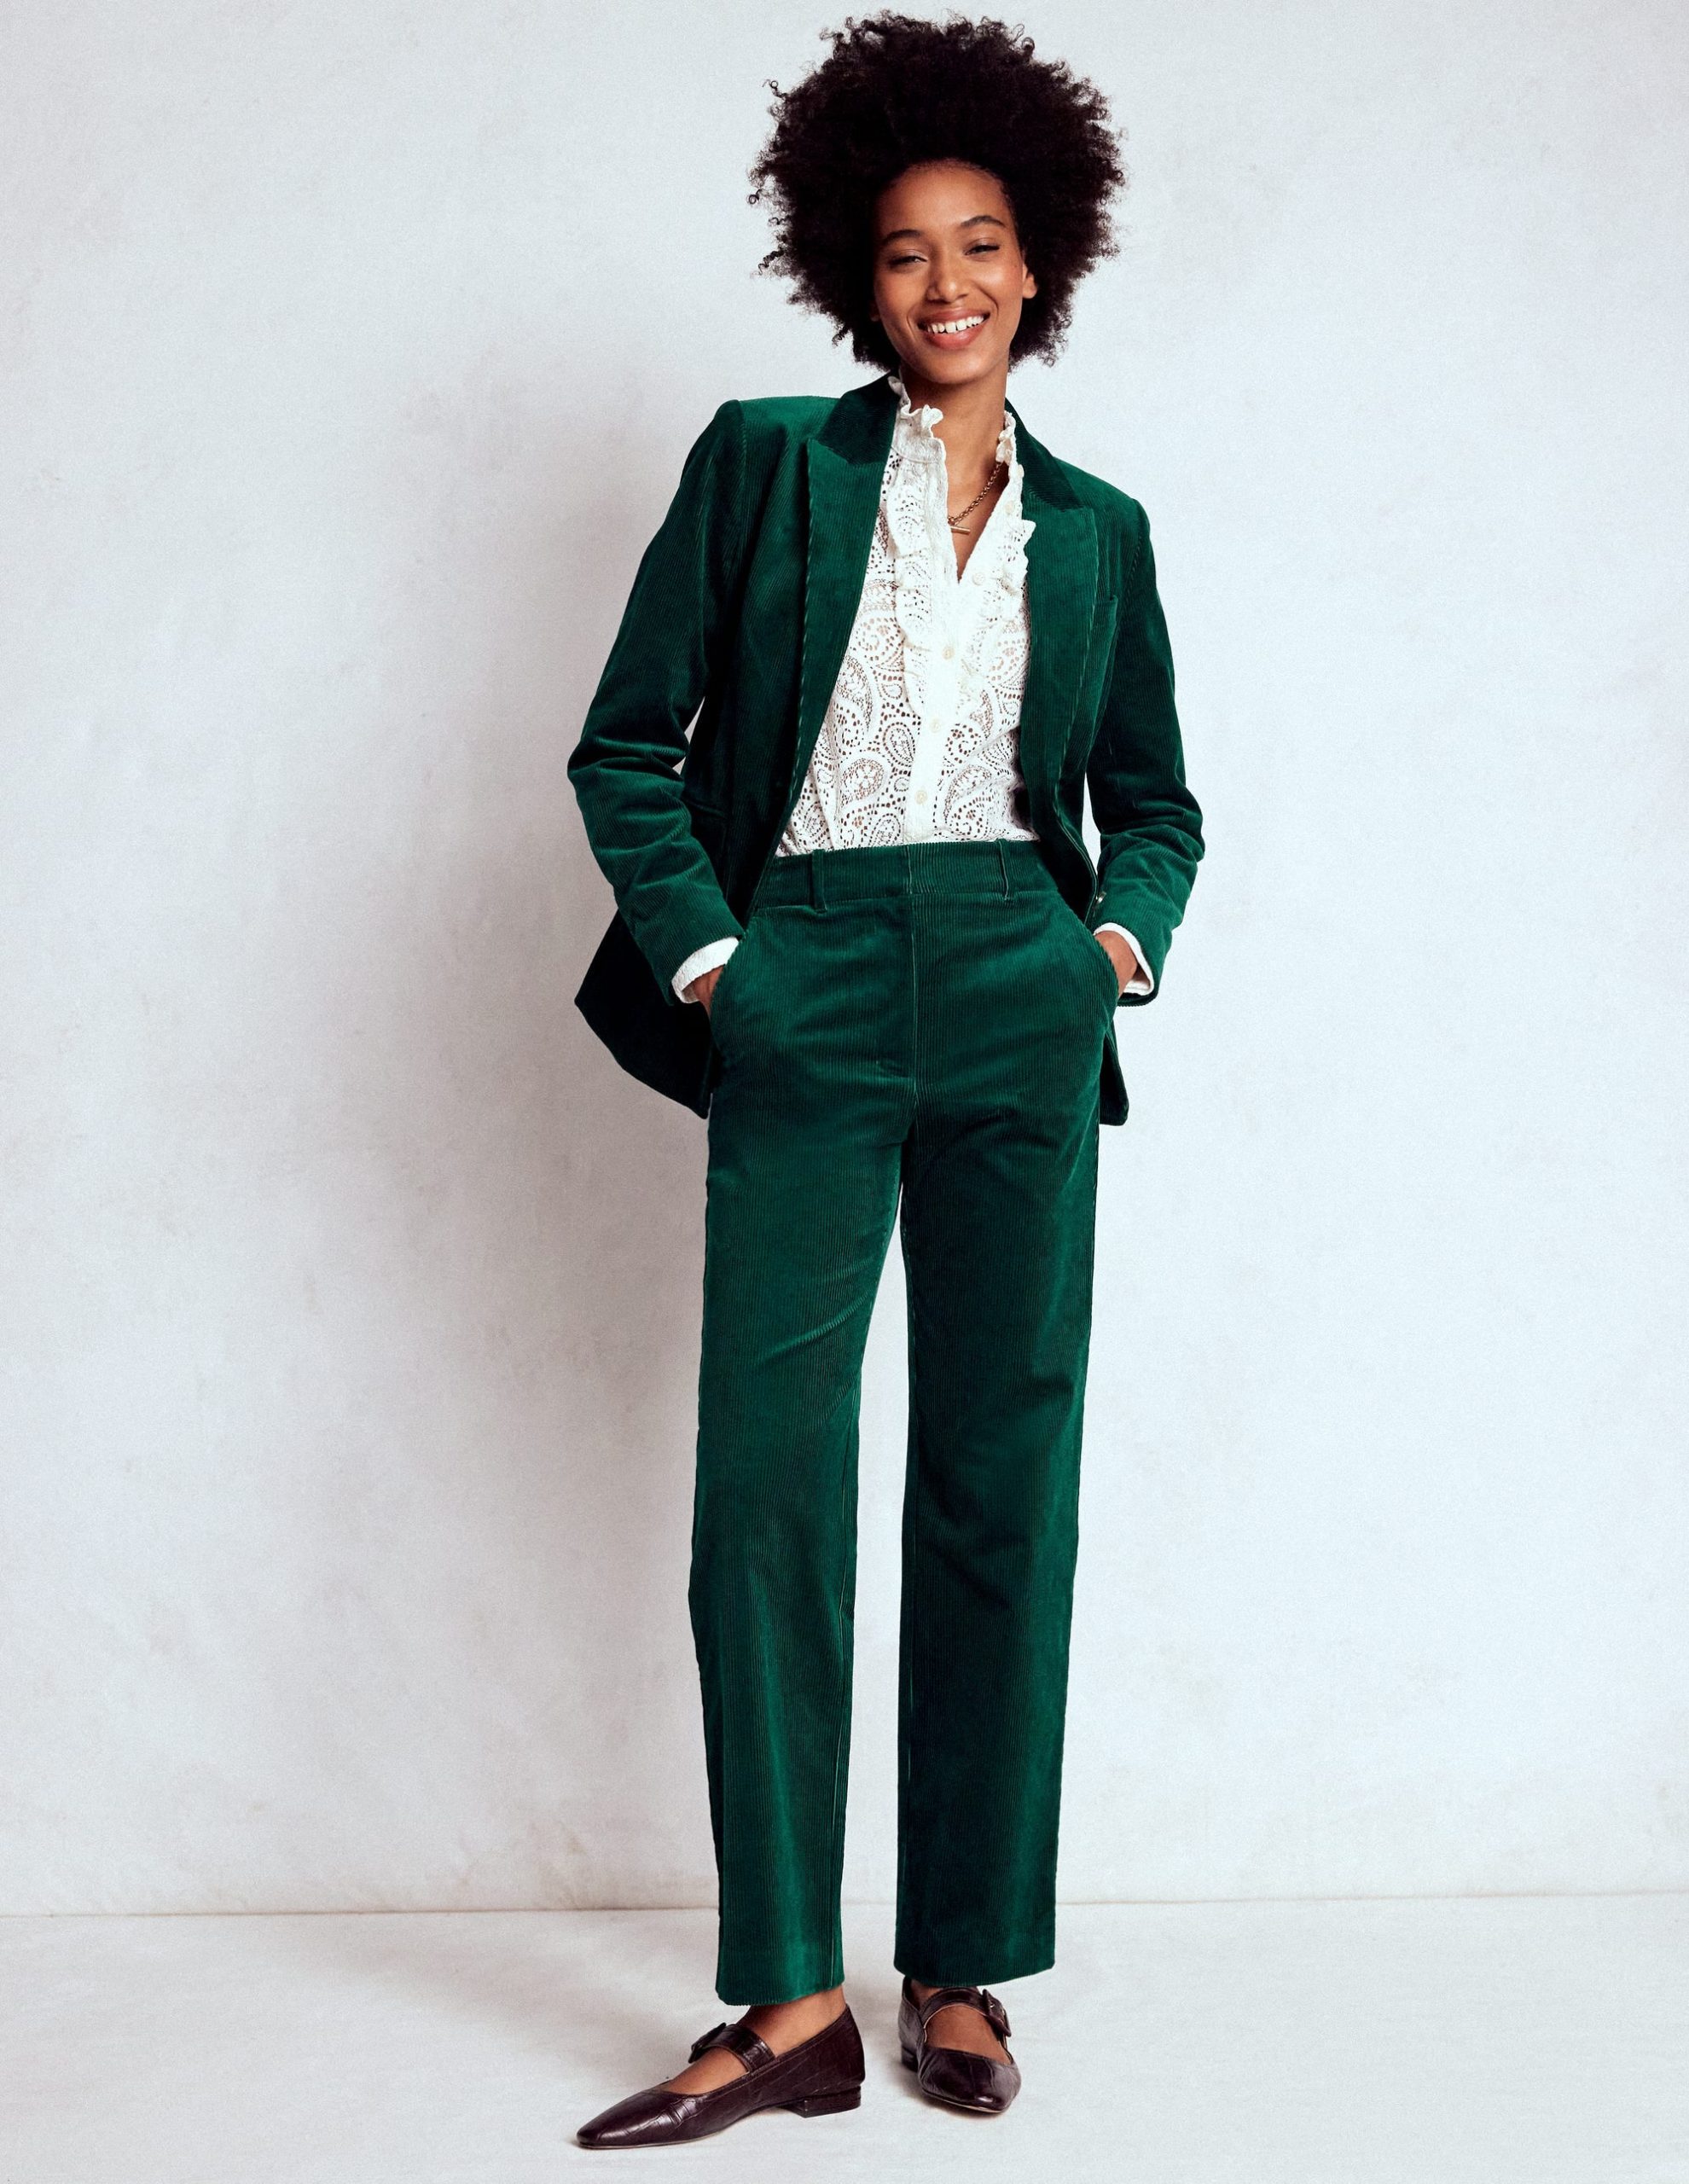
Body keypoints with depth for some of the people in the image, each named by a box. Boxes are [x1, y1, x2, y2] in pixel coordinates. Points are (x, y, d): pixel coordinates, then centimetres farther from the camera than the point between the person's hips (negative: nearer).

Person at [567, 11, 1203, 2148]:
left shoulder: (1096, 526, 15)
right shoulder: (767, 460, 8)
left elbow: (1153, 796, 20)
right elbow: (628, 742, 5)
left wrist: (1126, 931, 1)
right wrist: (704, 951, -6)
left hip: (1019, 1004, 2)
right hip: (808, 992, -2)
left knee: (1002, 1477, 2)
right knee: (767, 1475, -8)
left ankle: (962, 1968, 14)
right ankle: (791, 1998, 1)